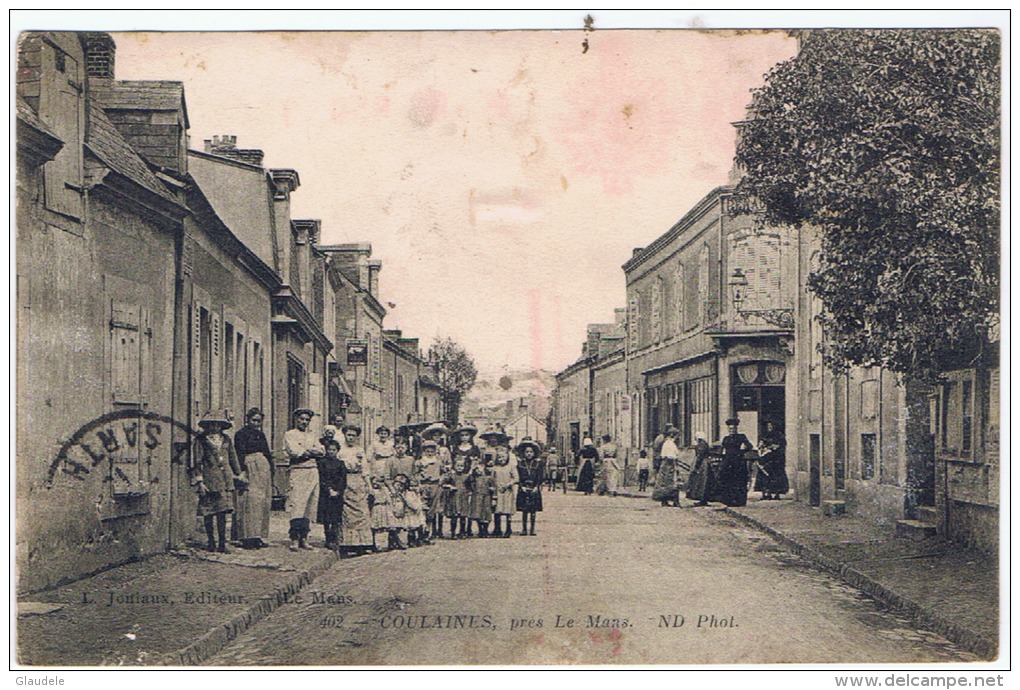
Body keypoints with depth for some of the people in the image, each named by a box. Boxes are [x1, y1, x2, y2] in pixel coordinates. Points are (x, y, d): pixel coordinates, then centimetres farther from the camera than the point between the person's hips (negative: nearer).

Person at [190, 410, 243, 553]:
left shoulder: (226, 439, 14)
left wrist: (238, 474, 19)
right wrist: (199, 481, -8)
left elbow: (233, 458, 21)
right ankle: (211, 542, 11)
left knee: (222, 512, 0)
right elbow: (197, 462, -3)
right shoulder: (201, 440, 0)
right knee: (208, 513, 1)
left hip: (225, 480, 3)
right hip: (209, 480, -3)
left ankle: (222, 544, 3)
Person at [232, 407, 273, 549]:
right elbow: (239, 455, -10)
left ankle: (260, 536, 6)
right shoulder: (241, 434, -1)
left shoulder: (261, 435, 18)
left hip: (263, 470, 7)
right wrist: (242, 473, -20)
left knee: (263, 502, 3)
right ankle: (249, 537, -14)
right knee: (250, 501, -13)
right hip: (248, 468, -7)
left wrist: (271, 473, 15)